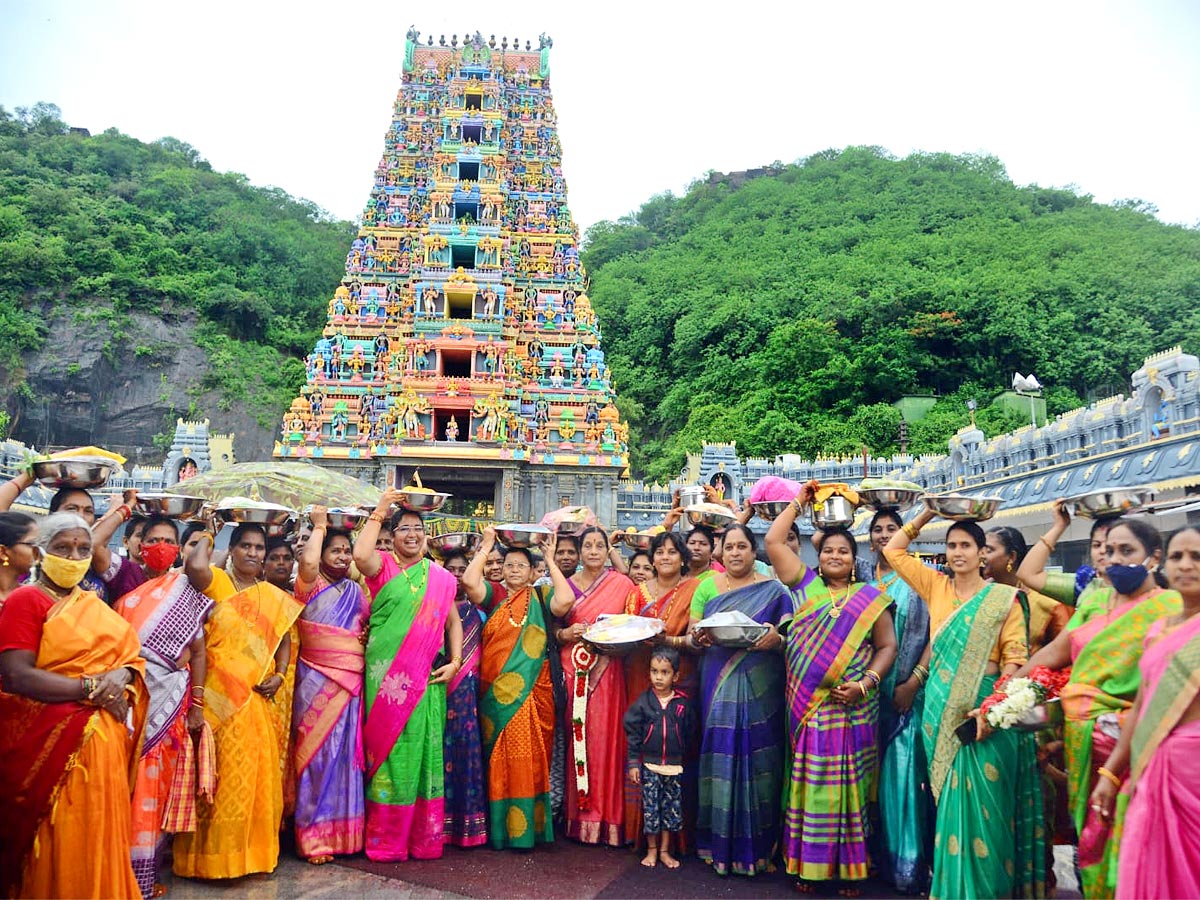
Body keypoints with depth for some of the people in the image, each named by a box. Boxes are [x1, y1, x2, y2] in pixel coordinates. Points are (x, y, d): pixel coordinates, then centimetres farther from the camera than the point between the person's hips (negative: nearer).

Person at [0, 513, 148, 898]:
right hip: (51, 740, -5)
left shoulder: (93, 605, 14)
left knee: (97, 827, 9)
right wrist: (91, 687, -16)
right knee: (62, 835, -1)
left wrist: (121, 677, -11)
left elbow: (129, 654, 11)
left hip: (104, 737, 6)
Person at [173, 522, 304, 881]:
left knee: (257, 770, 9)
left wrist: (279, 675, 1)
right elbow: (195, 566, -26)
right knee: (222, 772, -1)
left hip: (257, 697, 4)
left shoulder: (274, 596, 12)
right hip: (218, 695, -4)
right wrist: (207, 538, -7)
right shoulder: (216, 581, -2)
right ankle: (214, 851, 14)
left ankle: (253, 848, 23)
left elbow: (284, 640, 17)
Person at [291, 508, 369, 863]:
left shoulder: (355, 590, 14)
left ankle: (343, 831, 18)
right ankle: (314, 836, 7)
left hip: (351, 680, 5)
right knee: (318, 751, -2)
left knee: (346, 752, 7)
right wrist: (319, 525, -10)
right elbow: (308, 561, -24)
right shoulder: (311, 586, -2)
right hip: (317, 680, -4)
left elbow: (372, 622, 23)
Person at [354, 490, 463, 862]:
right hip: (386, 674, -2)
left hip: (426, 677, 3)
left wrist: (455, 660, 2)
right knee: (388, 748, 1)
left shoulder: (441, 577, 10)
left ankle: (424, 837, 18)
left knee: (424, 748, 6)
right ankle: (386, 840, 13)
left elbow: (454, 622, 16)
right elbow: (360, 555, -21)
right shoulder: (383, 566, 2)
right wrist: (379, 511, -13)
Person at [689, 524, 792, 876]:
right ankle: (719, 843, 14)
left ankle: (757, 846, 14)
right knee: (721, 755, 1)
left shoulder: (774, 591, 5)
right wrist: (698, 638, -15)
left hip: (760, 689, -1)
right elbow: (691, 636, 7)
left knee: (757, 758, 0)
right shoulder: (707, 587, 9)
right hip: (719, 686, 1)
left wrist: (776, 640, -19)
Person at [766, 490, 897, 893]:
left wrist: (865, 683, -11)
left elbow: (887, 647, 4)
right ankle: (807, 862, 13)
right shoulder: (805, 585, 7)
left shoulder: (871, 598, 5)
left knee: (846, 783, 3)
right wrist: (798, 501, 9)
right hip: (807, 705, 1)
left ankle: (848, 865, 15)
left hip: (850, 708, -1)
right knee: (809, 781, 4)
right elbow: (773, 541, 3)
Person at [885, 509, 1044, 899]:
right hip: (942, 710, 3)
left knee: (981, 803, 0)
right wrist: (927, 514, 8)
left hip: (983, 708, -3)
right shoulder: (935, 587, 7)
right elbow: (893, 550, 11)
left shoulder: (1004, 598, -3)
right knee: (950, 801, 11)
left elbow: (1015, 659, -8)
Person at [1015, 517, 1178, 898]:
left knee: (1118, 840, 1)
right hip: (1079, 740, 5)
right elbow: (1054, 652, 9)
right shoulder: (1094, 601, 11)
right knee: (1089, 834, 14)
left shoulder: (1170, 608, -6)